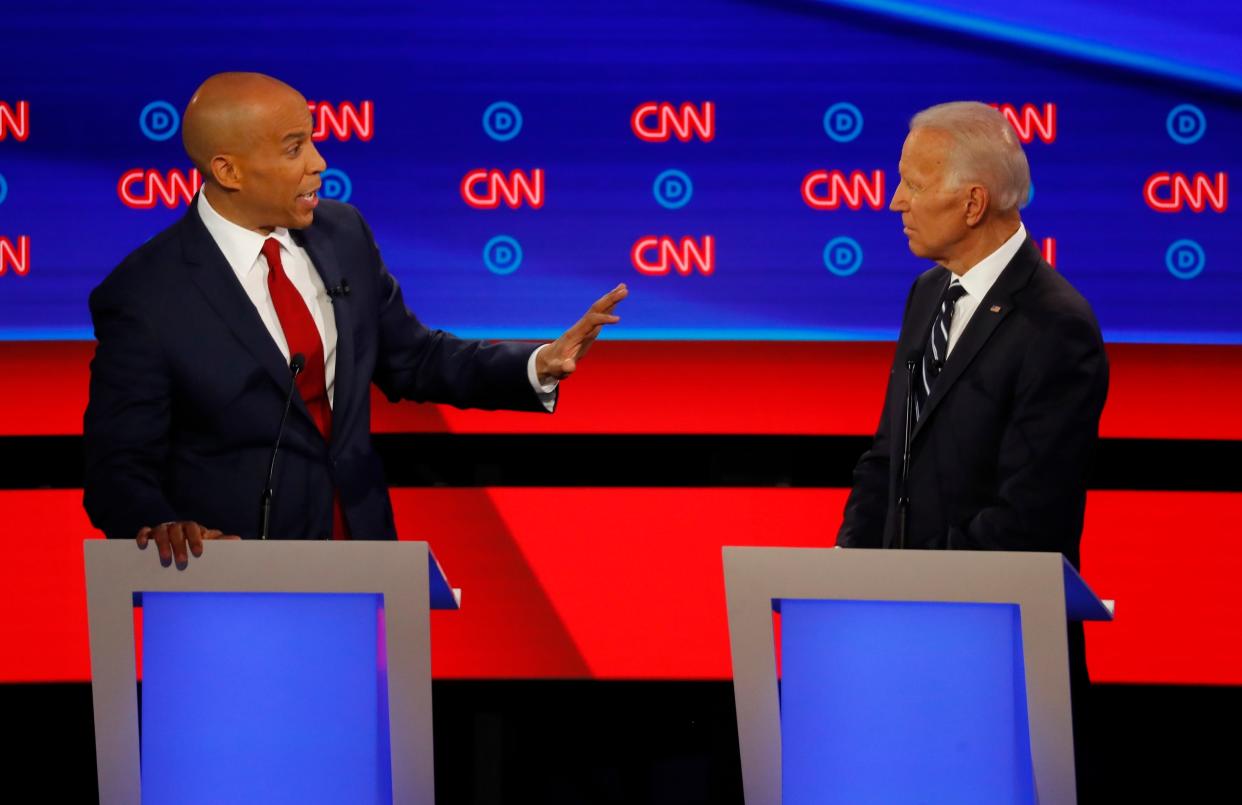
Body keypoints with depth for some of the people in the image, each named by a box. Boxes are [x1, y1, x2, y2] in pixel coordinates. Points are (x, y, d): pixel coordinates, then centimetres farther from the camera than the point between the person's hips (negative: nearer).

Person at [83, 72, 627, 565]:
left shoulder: (344, 233, 2)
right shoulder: (143, 298, -16)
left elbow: (410, 358, 15)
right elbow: (119, 470, -11)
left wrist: (539, 366, 1)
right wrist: (161, 525, -32)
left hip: (360, 549, 5)